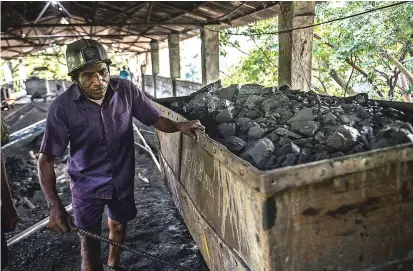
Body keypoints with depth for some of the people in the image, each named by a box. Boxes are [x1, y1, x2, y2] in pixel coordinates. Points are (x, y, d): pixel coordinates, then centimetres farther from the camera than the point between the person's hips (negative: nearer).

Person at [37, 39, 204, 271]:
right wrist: (55, 205, -30)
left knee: (119, 223, 26)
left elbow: (156, 119, -8)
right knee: (90, 241, 6)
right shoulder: (63, 106, -24)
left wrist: (179, 126, -30)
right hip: (87, 184, -3)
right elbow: (46, 159, -20)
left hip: (122, 178, 4)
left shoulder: (126, 90, -19)